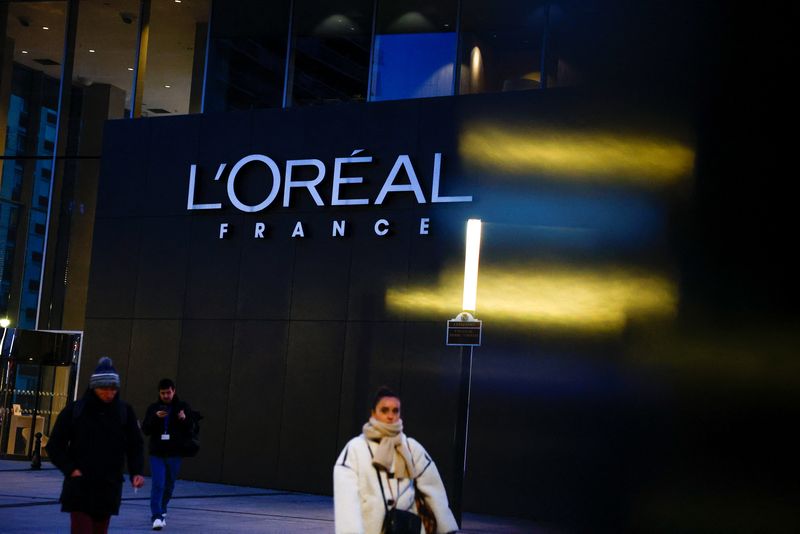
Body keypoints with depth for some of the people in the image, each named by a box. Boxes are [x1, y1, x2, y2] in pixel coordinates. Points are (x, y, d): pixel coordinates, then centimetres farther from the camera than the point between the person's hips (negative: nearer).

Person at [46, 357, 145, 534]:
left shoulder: (125, 412, 2)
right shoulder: (74, 410, -4)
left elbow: (135, 446, 6)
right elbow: (54, 446, 2)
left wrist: (136, 472, -10)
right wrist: (70, 469, -11)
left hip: (109, 488, 2)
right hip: (79, 486, -2)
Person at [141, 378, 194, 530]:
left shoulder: (183, 407, 1)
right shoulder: (153, 408, 2)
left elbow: (191, 430, 0)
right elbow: (145, 429, -3)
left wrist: (184, 420, -20)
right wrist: (155, 417, -20)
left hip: (174, 454, 1)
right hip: (157, 454, -1)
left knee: (169, 486, 14)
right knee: (158, 484, -12)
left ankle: (161, 511, 34)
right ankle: (157, 516, -13)